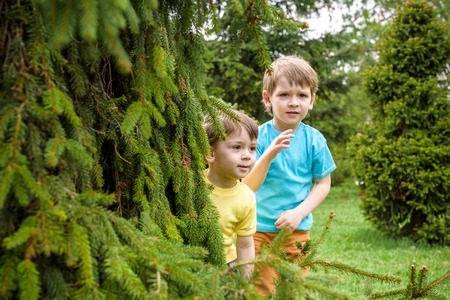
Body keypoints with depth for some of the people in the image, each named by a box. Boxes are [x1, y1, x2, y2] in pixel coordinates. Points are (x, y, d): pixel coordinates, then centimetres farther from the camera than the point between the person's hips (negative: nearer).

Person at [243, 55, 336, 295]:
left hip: (297, 230, 2)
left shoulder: (314, 140, -7)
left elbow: (323, 183, 0)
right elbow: (249, 186, -17)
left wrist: (299, 213, -14)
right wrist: (269, 154, -32)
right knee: (261, 289, 3)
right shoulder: (259, 136, -12)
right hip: (259, 230, -2)